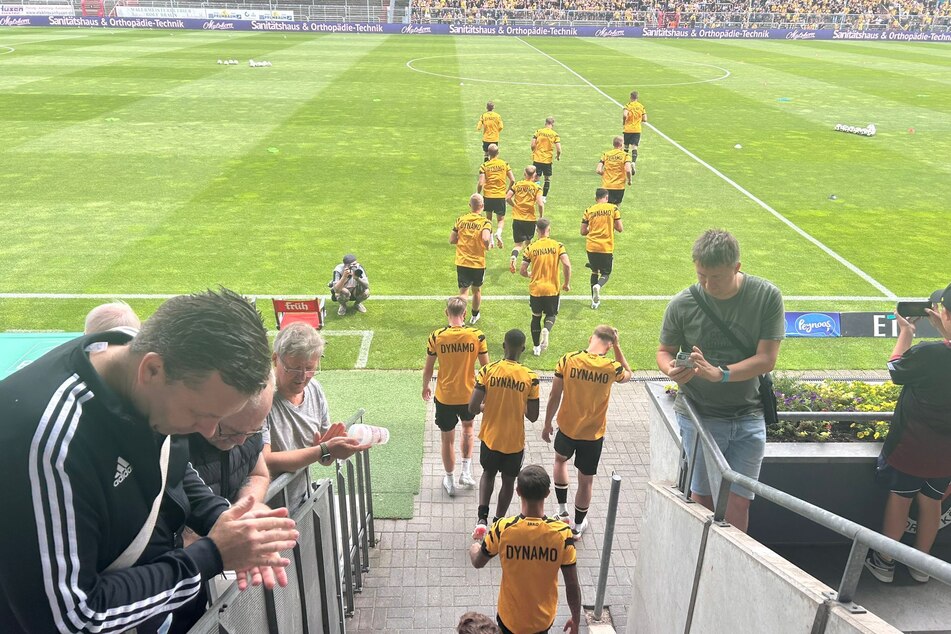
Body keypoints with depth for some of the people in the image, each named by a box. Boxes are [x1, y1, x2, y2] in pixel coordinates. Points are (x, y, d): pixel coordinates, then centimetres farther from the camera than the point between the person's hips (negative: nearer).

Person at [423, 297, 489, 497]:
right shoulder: (477, 335, -12)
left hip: (444, 397, -1)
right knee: (467, 428, 29)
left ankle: (450, 482, 29)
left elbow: (428, 368, -4)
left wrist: (426, 387, 15)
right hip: (469, 395, 1)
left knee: (447, 439, 15)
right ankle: (466, 472, 24)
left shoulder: (436, 337, -13)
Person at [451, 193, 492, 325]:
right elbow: (486, 238, -28)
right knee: (477, 290, 21)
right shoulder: (485, 222, -11)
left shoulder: (460, 220, -1)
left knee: (463, 292, 1)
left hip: (462, 262, 1)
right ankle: (475, 315, 40)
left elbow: (451, 240, 0)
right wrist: (488, 245, -7)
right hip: (478, 264, -1)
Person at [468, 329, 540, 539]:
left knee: (488, 473, 24)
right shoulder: (530, 377, -15)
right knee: (508, 481, 21)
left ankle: (482, 518, 9)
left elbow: (472, 407, -15)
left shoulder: (487, 370, -14)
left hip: (490, 437, 1)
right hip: (515, 441, -1)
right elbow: (533, 416, -10)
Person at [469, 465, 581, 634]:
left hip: (511, 618, -1)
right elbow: (572, 585, -14)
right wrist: (576, 620, 3)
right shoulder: (562, 533, -24)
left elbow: (478, 563, -5)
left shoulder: (503, 529, -24)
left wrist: (473, 548, 19)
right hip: (544, 619, 1)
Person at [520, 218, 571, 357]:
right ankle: (546, 330, -15)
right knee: (551, 315, 19)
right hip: (553, 289, 0)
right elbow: (567, 264, -16)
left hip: (535, 289, 0)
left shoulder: (530, 248, -4)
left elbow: (522, 271, -6)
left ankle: (536, 347, 20)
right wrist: (567, 283, -3)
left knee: (536, 317, 19)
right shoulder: (557, 246, -5)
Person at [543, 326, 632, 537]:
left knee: (560, 459, 32)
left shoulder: (568, 360, -15)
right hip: (593, 434, -1)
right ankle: (578, 526, 33)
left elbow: (554, 396, -9)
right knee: (586, 481, 17)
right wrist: (617, 347, 4)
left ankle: (562, 510, 36)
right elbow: (627, 375, 10)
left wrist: (547, 424, 5)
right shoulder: (611, 367, -16)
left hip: (567, 428, 1)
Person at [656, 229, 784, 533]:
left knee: (737, 502, 3)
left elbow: (767, 359, -10)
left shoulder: (767, 296, -7)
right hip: (698, 415, 0)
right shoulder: (682, 304, -8)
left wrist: (719, 373, -25)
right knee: (702, 498, 5)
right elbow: (664, 350, 5)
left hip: (748, 418, 1)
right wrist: (670, 368, -20)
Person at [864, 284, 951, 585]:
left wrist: (906, 332, 1)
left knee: (899, 498, 15)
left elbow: (896, 371, -8)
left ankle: (885, 561, 30)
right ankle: (921, 562, 39)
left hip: (910, 449, -4)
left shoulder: (926, 354, -30)